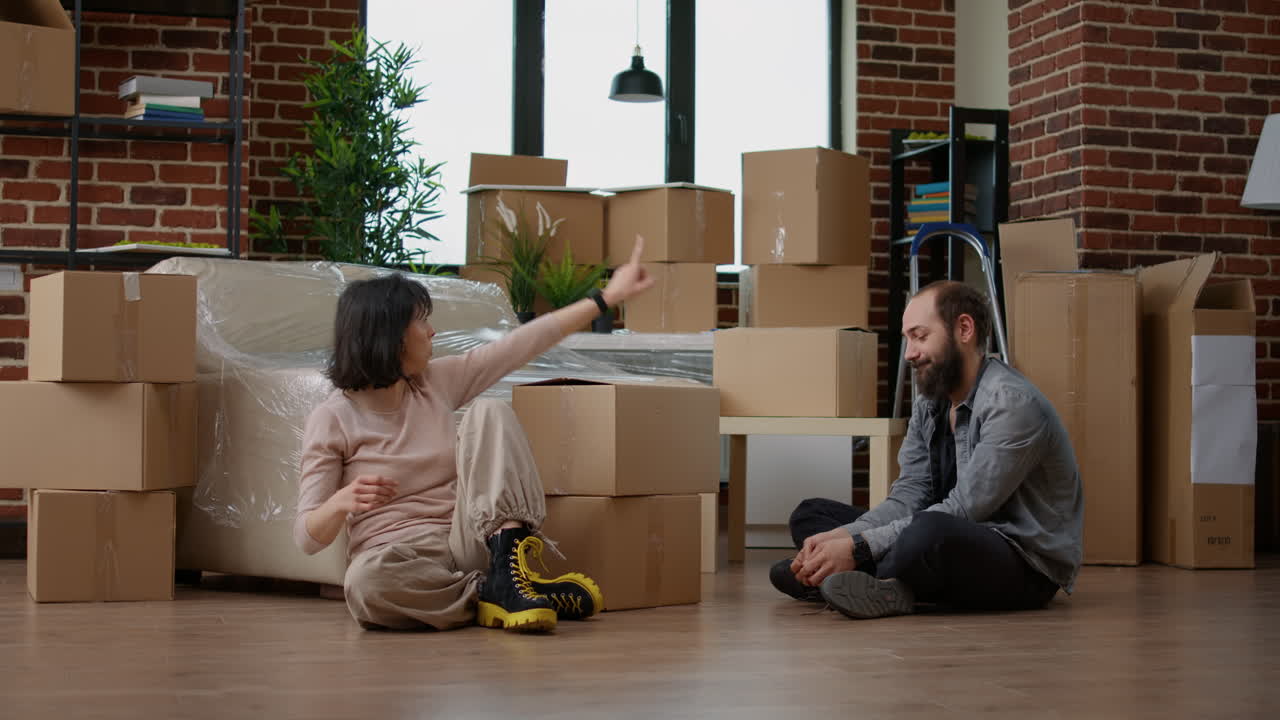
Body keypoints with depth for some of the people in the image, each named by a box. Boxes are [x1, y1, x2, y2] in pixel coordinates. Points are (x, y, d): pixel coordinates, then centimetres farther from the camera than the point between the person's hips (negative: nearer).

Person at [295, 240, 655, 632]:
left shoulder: (436, 381, 9)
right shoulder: (331, 419, -7)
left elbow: (523, 343, 12)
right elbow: (307, 537, -9)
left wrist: (608, 297, 14)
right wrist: (341, 502, -32)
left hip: (468, 543, 5)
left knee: (489, 412, -16)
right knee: (364, 582, -43)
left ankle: (509, 568, -31)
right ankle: (490, 594, -23)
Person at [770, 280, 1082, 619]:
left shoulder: (1013, 402, -20)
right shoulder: (928, 406, 8)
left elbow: (964, 511, -25)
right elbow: (908, 496, 1)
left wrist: (859, 547, -27)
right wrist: (840, 536, -18)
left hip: (1026, 565, -9)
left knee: (931, 534, -41)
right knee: (811, 514, 4)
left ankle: (868, 583, -12)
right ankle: (884, 587, -23)